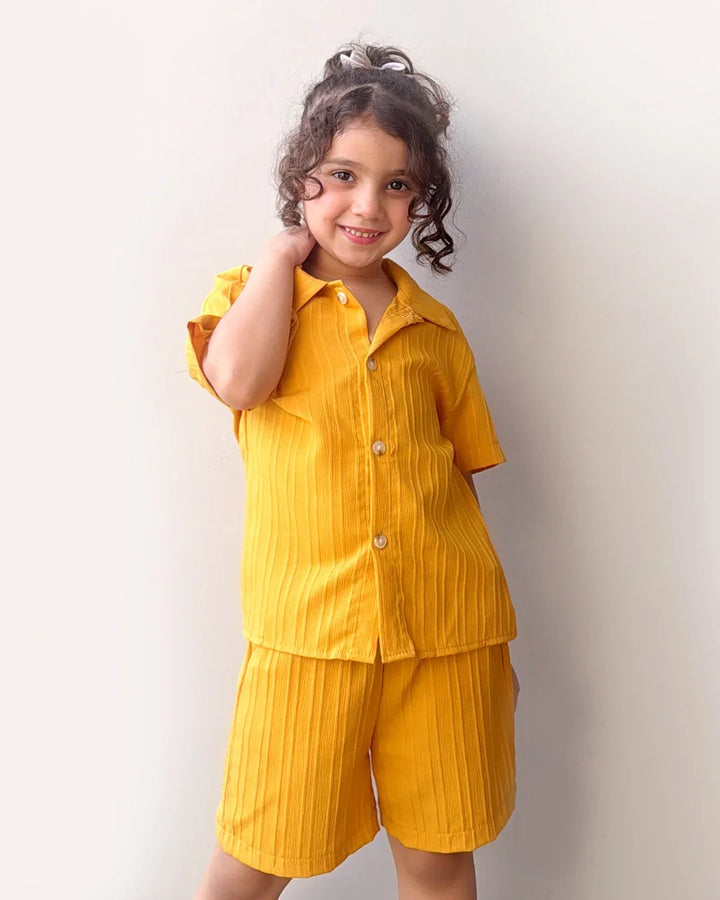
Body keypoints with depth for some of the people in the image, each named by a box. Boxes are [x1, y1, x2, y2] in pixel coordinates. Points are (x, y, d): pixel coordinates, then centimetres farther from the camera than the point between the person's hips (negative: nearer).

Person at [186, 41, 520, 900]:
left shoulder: (434, 329, 10)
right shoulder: (251, 293, 5)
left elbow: (459, 478, 13)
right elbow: (239, 381, -18)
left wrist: (494, 645, 14)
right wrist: (281, 250, -4)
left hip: (444, 634, 3)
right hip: (307, 628, -2)